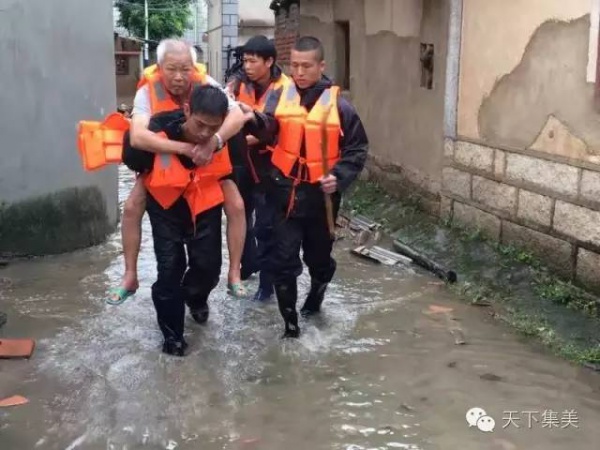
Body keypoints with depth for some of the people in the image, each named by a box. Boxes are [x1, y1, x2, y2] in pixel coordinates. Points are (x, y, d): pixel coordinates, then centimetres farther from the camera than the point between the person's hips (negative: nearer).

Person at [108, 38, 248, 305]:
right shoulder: (148, 90, -28)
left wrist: (214, 141, -52)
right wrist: (185, 148, -49)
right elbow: (137, 136, -42)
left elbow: (237, 116, -34)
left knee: (236, 206, -14)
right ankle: (130, 277, 4)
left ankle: (234, 275, 1)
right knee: (132, 207, -13)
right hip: (161, 160, 0)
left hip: (207, 159, 1)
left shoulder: (205, 84, -24)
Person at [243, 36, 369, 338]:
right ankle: (290, 321, 17)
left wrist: (340, 177, -17)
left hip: (320, 194, 0)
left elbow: (357, 149, -2)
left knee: (319, 255, 18)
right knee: (283, 259, 0)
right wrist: (252, 119, -41)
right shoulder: (280, 96, -2)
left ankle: (315, 298, 48)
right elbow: (268, 130, -20)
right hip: (285, 191, 1)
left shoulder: (338, 104, -6)